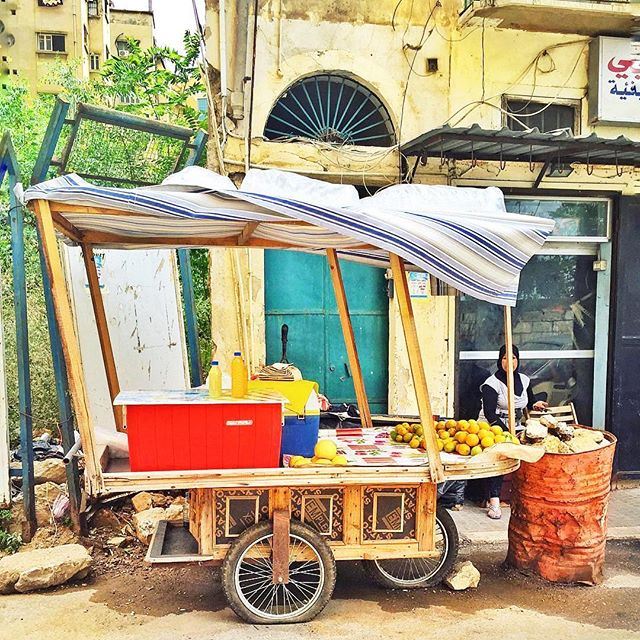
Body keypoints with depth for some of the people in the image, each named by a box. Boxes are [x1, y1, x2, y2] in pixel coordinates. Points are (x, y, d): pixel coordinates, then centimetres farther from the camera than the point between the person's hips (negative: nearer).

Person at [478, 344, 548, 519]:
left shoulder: (524, 380, 10)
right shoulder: (492, 383, -9)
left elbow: (530, 400, 29)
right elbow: (490, 413, -19)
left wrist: (536, 404, 4)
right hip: (492, 428, -5)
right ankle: (494, 502, -27)